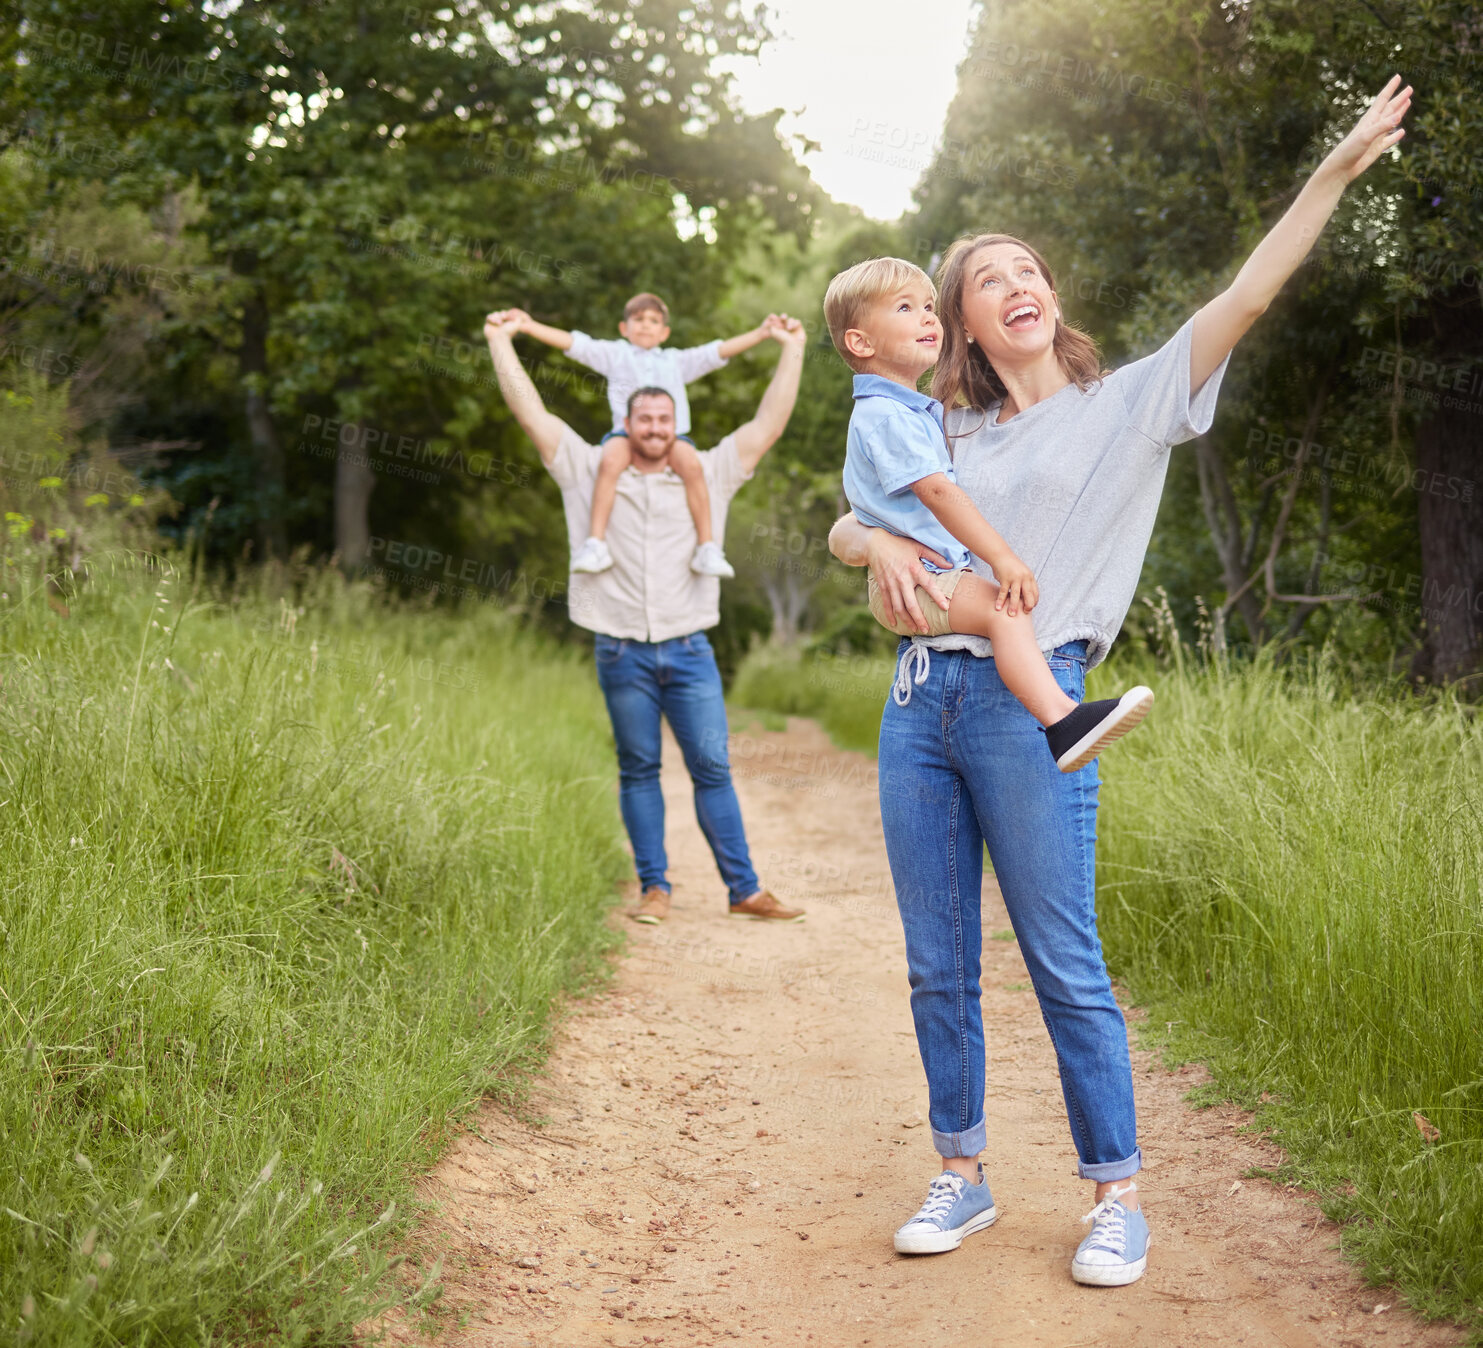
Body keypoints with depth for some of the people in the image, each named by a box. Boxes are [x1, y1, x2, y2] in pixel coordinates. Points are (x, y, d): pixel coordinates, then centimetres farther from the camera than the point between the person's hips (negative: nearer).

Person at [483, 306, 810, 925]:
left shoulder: (709, 474, 10)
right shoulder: (589, 471, 8)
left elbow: (768, 423, 10)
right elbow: (531, 411, 8)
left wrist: (791, 348, 9)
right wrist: (500, 341, 8)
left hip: (690, 652, 0)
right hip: (622, 654, 0)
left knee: (713, 768, 0)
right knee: (638, 771, 6)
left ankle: (744, 890, 4)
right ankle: (654, 887, 14)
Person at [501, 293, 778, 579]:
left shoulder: (676, 360, 28)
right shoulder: (614, 354, 24)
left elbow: (719, 351, 24)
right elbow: (573, 343, 17)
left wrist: (760, 333, 15)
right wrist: (530, 326, 7)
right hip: (626, 432, -1)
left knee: (691, 464, -32)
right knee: (611, 461, -35)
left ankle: (707, 547, -30)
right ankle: (595, 543, -36)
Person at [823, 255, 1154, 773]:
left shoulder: (923, 411, 20)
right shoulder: (883, 415, -15)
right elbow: (935, 489, -24)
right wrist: (1002, 556, -28)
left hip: (938, 573, 11)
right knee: (1005, 607, -30)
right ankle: (1062, 722, -47)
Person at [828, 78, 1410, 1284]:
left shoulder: (1126, 406, 6)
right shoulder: (945, 441, 17)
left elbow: (1242, 301, -2)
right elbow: (844, 529, 18)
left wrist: (1339, 168, -7)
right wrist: (882, 549, -6)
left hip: (1028, 705, -4)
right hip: (922, 701, 5)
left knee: (1067, 969, -1)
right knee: (938, 969, 9)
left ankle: (1119, 1195, 12)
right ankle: (964, 1176, 23)